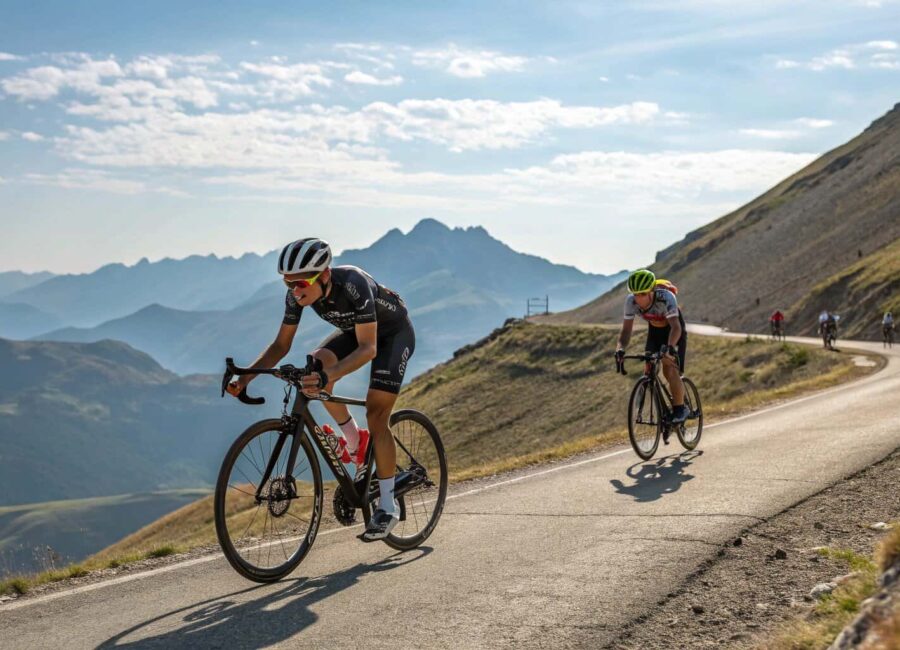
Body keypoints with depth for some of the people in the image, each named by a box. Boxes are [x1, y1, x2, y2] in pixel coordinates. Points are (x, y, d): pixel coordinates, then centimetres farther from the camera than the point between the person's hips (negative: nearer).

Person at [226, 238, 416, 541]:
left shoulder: (353, 284, -40)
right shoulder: (297, 294, -22)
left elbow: (368, 348, -43)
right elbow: (281, 345, -14)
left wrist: (329, 376, -59)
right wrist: (246, 376, -29)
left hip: (395, 332, -6)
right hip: (354, 331, 6)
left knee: (376, 414, -17)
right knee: (316, 367, -24)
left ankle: (387, 505, -5)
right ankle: (355, 441, 0)